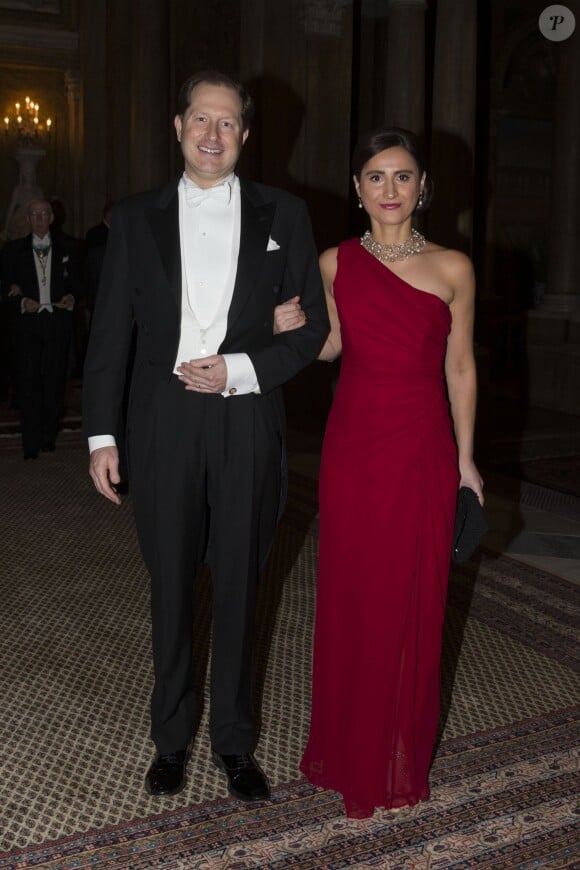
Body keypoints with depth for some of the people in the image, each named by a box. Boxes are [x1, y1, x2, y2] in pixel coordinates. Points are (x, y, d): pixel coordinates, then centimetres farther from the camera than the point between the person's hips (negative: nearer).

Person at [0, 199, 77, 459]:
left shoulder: (65, 250, 12)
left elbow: (73, 284, 13)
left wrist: (70, 298, -8)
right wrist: (22, 301, -13)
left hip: (58, 322, 1)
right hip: (28, 321, -1)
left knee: (55, 381, 2)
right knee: (29, 382, -5)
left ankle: (49, 436, 16)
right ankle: (31, 444, -1)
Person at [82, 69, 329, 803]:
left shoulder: (283, 215, 4)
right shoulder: (135, 218, 5)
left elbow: (312, 327, 4)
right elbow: (109, 332, 4)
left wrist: (241, 371, -11)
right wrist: (101, 435, 0)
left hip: (246, 423, 0)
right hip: (162, 425, 1)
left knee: (238, 585, 9)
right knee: (170, 587, 10)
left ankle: (234, 741, 26)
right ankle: (171, 737, 28)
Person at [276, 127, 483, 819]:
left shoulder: (453, 268, 0)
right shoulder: (335, 263, 4)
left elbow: (460, 369, 5)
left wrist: (465, 459, 6)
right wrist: (296, 330, -5)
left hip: (422, 450, -1)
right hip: (353, 444, 1)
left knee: (414, 598, 7)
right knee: (351, 596, 8)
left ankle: (403, 756, 27)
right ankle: (350, 752, 27)